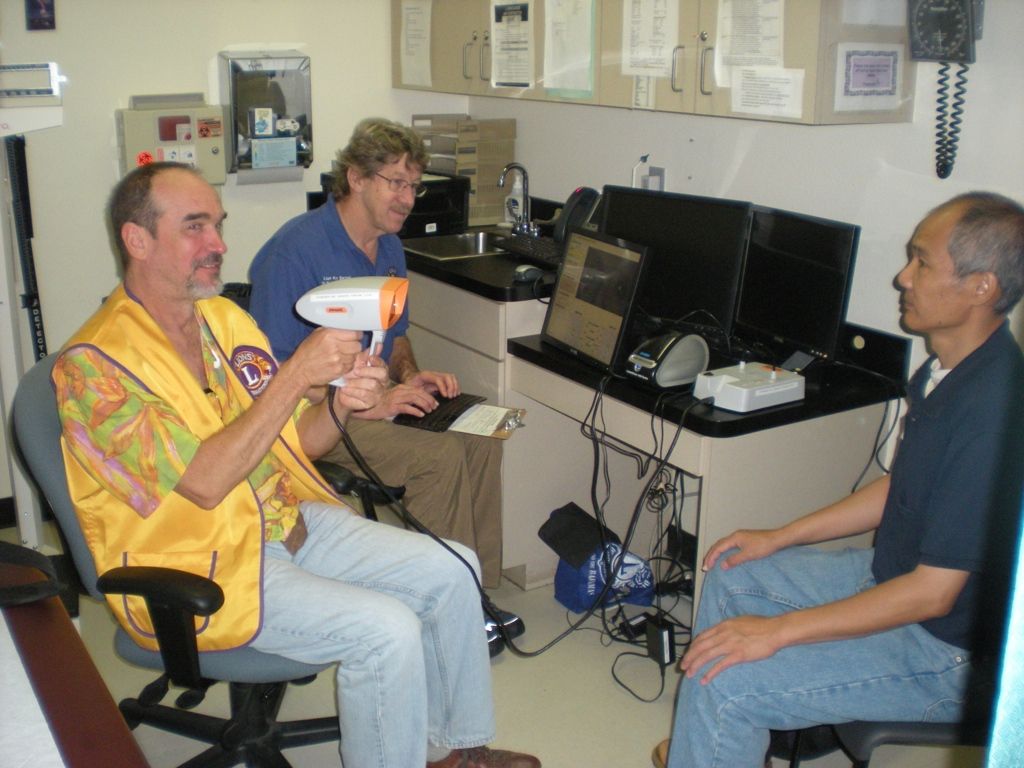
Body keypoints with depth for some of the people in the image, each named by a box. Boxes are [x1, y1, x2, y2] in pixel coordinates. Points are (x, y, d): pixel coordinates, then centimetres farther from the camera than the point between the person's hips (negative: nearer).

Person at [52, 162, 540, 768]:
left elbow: (295, 441, 8)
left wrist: (341, 405, -14)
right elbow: (205, 481, -28)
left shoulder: (226, 317, 5)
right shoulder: (95, 363, -18)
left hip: (288, 519, 8)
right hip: (200, 567, -7)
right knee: (386, 630, -24)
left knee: (453, 571, 1)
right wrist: (297, 373, -28)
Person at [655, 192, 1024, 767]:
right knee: (733, 575, 15)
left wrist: (778, 629, -24)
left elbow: (933, 592, -28)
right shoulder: (946, 371, 1)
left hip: (951, 654, -10)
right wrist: (780, 537, 13)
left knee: (724, 683, -19)